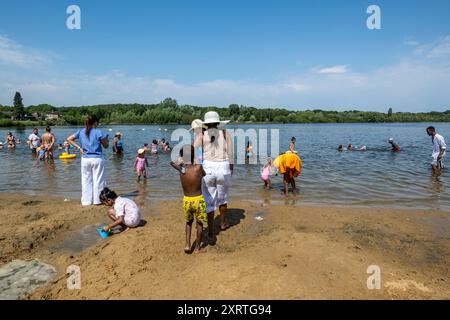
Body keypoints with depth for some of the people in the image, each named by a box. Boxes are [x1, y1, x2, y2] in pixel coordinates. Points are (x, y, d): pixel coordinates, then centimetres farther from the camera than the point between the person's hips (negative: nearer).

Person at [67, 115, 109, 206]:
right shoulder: (98, 132, -9)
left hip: (85, 159, 4)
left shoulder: (81, 132, 4)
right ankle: (97, 200, 11)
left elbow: (69, 139, 8)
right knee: (98, 180, 6)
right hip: (97, 159, -4)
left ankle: (86, 201, 16)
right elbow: (106, 146, -3)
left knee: (86, 180, 11)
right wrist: (106, 138, 14)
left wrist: (79, 148, 4)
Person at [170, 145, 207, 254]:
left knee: (188, 222, 26)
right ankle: (197, 248, 26)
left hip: (186, 200, 3)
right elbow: (204, 174, 7)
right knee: (200, 224, 16)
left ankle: (187, 245, 20)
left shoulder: (181, 169, -8)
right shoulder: (198, 167, -17)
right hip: (198, 200, -3)